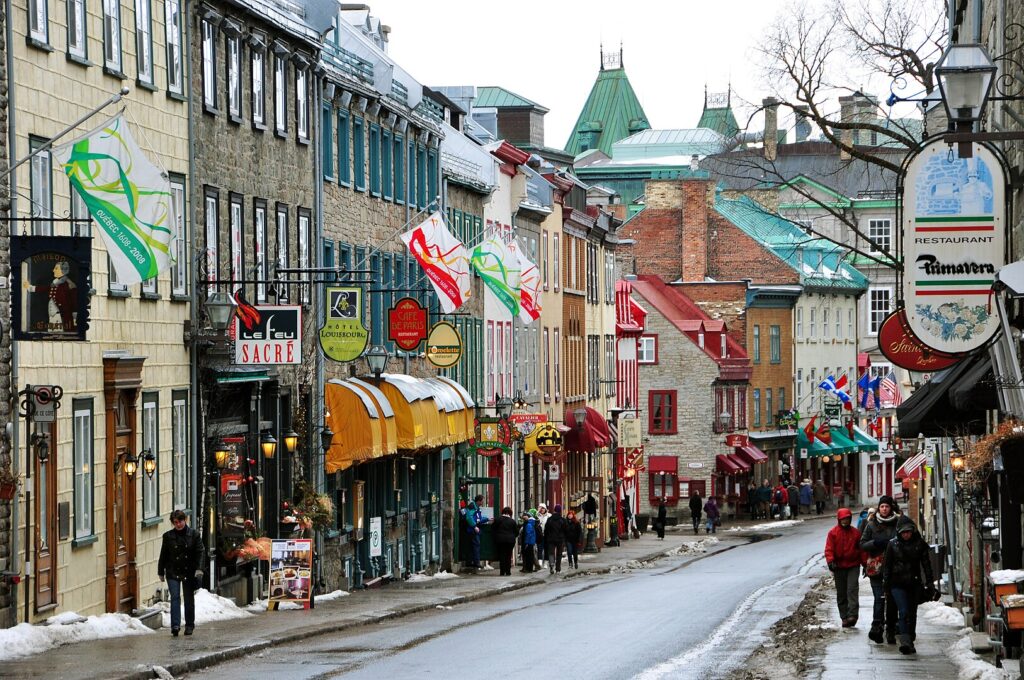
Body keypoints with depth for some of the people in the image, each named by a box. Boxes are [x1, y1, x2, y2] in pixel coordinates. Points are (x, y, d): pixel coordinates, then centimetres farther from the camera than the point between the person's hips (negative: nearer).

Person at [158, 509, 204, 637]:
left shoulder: (193, 534, 0)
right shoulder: (168, 536, 2)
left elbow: (199, 552, -3)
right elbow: (163, 555, 7)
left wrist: (199, 569, -14)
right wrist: (161, 572, 7)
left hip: (189, 572, 0)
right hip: (173, 572, 0)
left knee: (189, 599, 9)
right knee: (175, 597, -12)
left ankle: (189, 625, 20)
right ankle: (175, 625, -18)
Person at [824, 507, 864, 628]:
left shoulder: (855, 532, 5)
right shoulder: (833, 533, 1)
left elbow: (861, 549, 10)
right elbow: (829, 549, -4)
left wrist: (864, 563, 7)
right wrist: (831, 561, -19)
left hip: (853, 566, -1)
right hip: (839, 567, 1)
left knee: (852, 589, -16)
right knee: (841, 593, 5)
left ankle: (852, 615, -23)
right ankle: (844, 617, 11)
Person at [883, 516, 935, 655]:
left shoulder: (919, 544, 2)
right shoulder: (892, 544, 0)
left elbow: (926, 564, 6)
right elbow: (886, 565, 4)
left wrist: (929, 582, 2)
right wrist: (885, 584, 1)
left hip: (914, 584, 2)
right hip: (898, 584, -2)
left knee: (912, 613, 8)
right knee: (903, 612, -15)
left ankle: (910, 642, 18)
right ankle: (905, 641, -22)